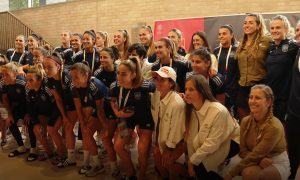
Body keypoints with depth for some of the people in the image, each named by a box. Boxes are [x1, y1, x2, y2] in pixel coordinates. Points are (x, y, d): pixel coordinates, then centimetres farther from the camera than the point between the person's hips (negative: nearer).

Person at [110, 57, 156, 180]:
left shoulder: (145, 85, -35)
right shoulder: (114, 87, -23)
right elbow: (113, 101, 1)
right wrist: (117, 113, -15)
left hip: (144, 117, -4)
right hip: (127, 117, 4)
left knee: (142, 150, -12)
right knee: (118, 146, 1)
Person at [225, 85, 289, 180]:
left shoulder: (274, 127, -24)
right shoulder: (246, 121, -6)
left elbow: (255, 155, -24)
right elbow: (243, 150, -4)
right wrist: (259, 160, -26)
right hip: (257, 161, 5)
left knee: (248, 172, -33)